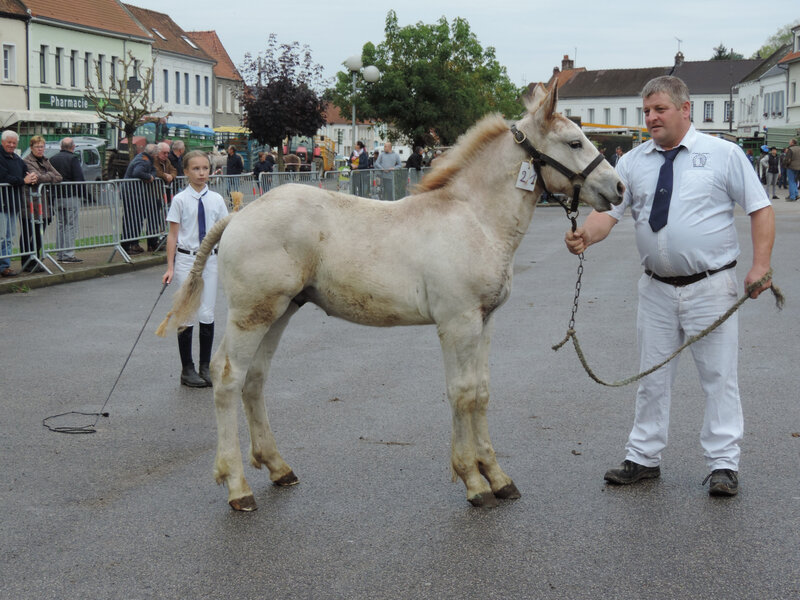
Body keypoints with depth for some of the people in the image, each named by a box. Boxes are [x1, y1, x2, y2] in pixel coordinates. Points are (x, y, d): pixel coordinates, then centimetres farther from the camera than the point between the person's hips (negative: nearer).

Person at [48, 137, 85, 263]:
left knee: (60, 225, 12)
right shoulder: (73, 159, -9)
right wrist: (82, 193, -5)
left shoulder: (52, 159, 10)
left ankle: (60, 254, 14)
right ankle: (68, 254, -6)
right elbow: (79, 178, -14)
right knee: (71, 226, -3)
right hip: (71, 196, -6)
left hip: (57, 197, 6)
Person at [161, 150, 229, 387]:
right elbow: (172, 235, -2)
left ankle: (205, 367, 16)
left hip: (210, 258, 2)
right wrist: (170, 267, -6)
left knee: (207, 314, 5)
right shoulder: (180, 200, -4)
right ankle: (187, 369, 13)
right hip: (186, 259, -2)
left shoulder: (216, 199, 4)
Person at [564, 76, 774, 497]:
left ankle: (723, 465, 12)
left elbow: (760, 208, -2)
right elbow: (608, 211, -5)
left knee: (718, 375, 3)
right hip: (656, 288, 3)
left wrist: (760, 264, -12)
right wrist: (585, 236, -27)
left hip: (711, 286, -3)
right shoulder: (633, 163, 4)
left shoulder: (723, 154, -2)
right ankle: (644, 458, 23)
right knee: (652, 376, 11)